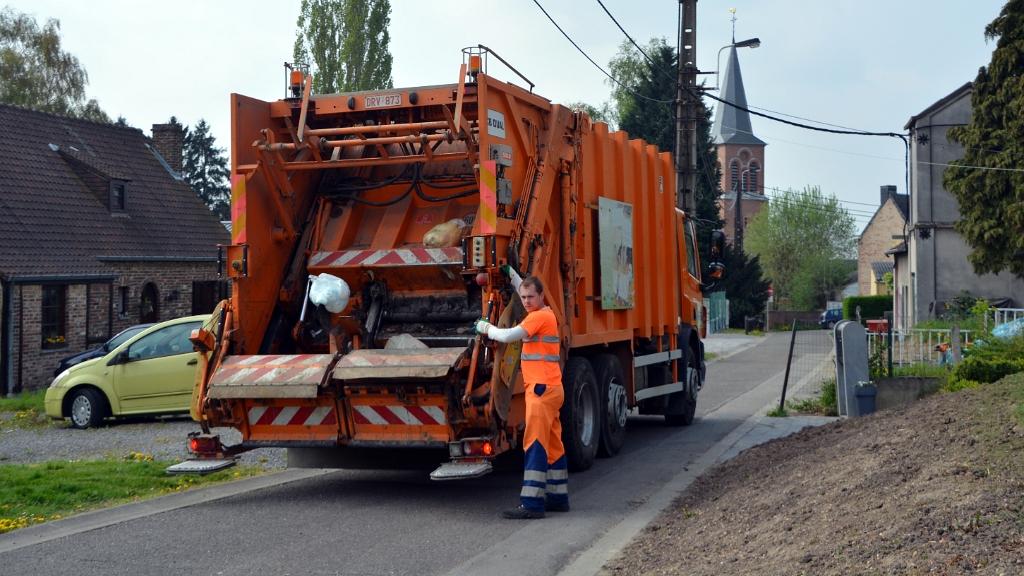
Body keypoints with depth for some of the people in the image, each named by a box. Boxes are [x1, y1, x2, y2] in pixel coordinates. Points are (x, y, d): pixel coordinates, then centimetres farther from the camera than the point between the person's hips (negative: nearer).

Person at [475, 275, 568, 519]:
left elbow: (508, 336, -19)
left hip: (542, 389, -10)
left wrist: (487, 328, -4)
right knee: (552, 444, 13)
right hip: (549, 388, 10)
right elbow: (523, 287, 37)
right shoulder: (547, 314, 17)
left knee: (535, 444, -12)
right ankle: (558, 498, 20)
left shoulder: (539, 317, -12)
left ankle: (531, 504, -14)